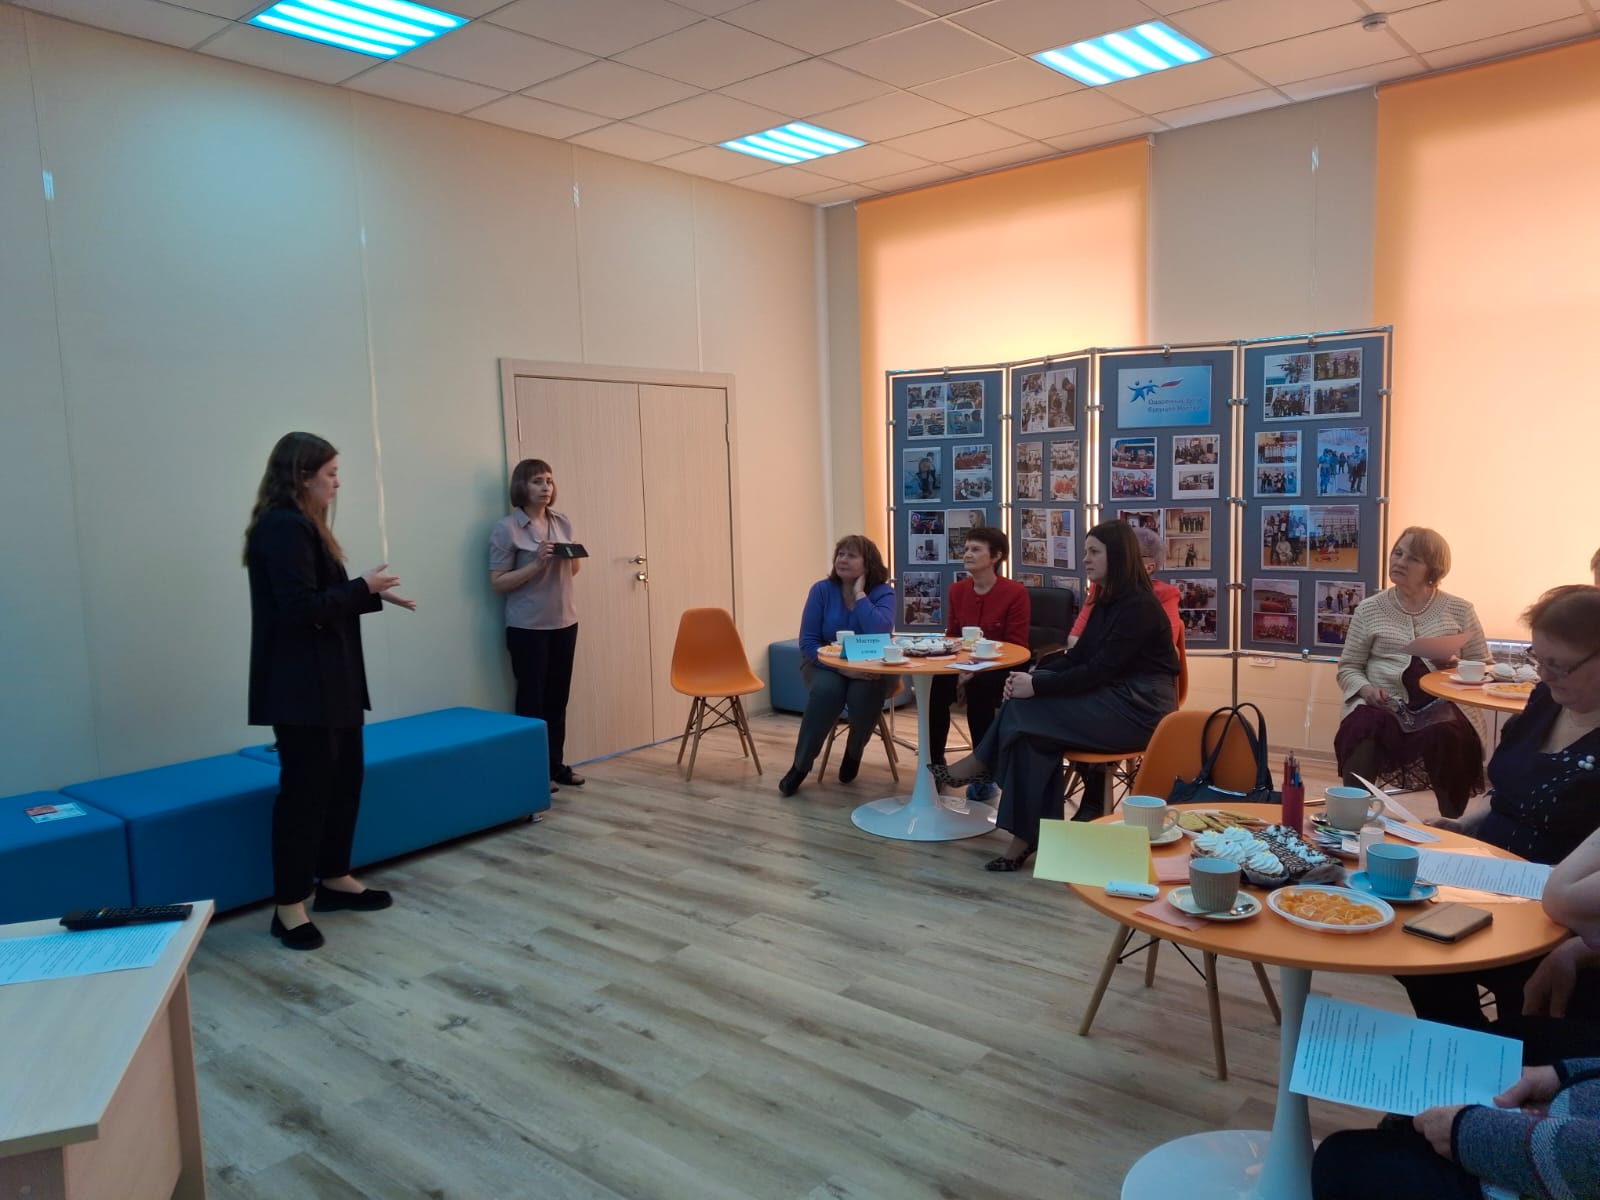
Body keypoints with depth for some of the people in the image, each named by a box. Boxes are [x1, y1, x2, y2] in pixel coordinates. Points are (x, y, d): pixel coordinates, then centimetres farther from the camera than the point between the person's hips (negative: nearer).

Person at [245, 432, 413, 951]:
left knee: (345, 777, 16)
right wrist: (364, 586, -13)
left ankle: (334, 879, 29)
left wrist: (374, 596, 9)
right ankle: (289, 905, 7)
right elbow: (301, 607, -23)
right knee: (305, 788, -3)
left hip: (330, 679, 10)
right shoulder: (283, 528, -17)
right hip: (300, 684, -10)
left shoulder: (302, 525, 15)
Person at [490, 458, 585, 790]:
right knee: (532, 700, 2)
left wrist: (573, 556, -5)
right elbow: (498, 583, -12)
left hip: (564, 623, 5)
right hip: (527, 628, -5)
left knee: (558, 698, 11)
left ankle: (556, 764, 22)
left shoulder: (563, 522, 7)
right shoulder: (506, 528, -9)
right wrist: (537, 564, -22)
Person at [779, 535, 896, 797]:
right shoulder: (822, 590, -6)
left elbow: (880, 633, -29)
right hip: (825, 664, 0)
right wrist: (841, 666, -24)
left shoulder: (882, 593, -8)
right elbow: (807, 642, -10)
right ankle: (801, 765, -15)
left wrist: (859, 594, -21)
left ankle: (854, 753, 0)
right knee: (827, 689, -33)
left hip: (868, 668, 0)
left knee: (865, 693, -33)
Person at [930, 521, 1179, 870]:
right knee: (1030, 724, -17)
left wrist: (1036, 687, -25)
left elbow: (1098, 671, -23)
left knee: (1028, 713, -23)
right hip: (1111, 696, 8)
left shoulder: (1139, 606, -17)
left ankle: (976, 767, 0)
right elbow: (1078, 656, 9)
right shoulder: (1107, 600, 11)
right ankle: (1024, 837, -19)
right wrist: (1032, 676, -8)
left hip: (1138, 706, -8)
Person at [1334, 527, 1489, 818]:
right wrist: (1366, 689, -8)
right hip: (1383, 707, 0)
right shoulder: (1369, 609, 12)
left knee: (1445, 736, -35)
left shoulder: (1459, 610, 12)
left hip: (1441, 707, 0)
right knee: (1360, 728, -34)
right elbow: (1348, 668, 13)